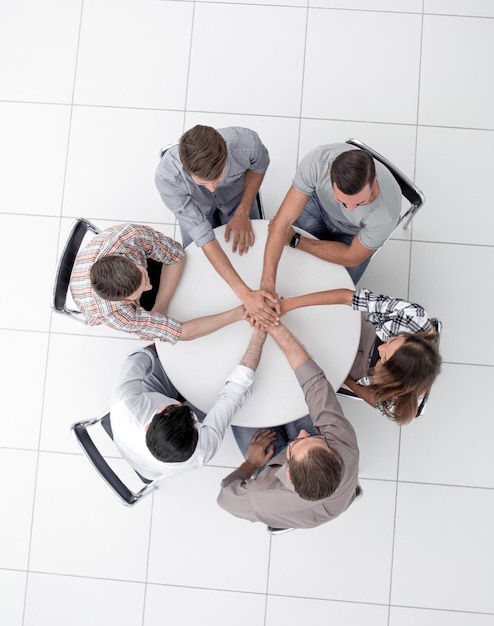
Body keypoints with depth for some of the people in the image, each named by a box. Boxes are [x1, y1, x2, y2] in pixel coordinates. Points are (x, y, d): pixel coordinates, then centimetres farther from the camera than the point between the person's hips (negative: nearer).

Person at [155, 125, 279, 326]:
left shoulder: (246, 142, -44)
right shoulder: (167, 177, -46)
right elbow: (204, 239, -42)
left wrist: (242, 212, -19)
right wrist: (245, 294, -46)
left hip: (237, 192, 1)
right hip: (196, 204, -1)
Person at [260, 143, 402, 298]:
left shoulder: (387, 213, -43)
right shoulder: (318, 160, -41)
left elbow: (351, 258, -24)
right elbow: (282, 220, -38)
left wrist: (294, 240, -18)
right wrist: (267, 285, -45)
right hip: (319, 203, 2)